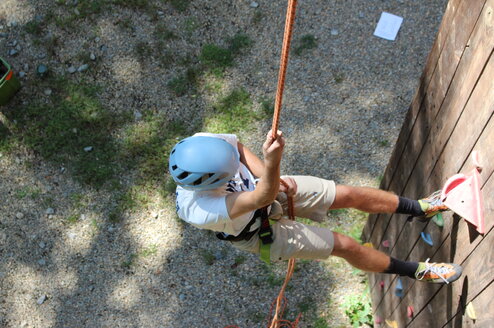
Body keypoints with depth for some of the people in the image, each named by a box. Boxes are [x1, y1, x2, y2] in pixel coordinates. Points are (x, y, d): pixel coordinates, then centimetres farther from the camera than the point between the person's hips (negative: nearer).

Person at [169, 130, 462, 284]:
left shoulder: (203, 144, -29)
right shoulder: (199, 210, -42)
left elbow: (239, 149, -7)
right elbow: (263, 198, -44)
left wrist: (271, 177, -19)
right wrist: (272, 161, -63)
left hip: (266, 187, 5)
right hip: (261, 231, -5)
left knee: (350, 195, 0)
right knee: (345, 245, -4)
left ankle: (421, 208, 23)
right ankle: (416, 272, 19)